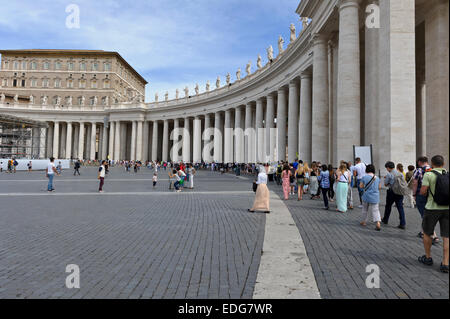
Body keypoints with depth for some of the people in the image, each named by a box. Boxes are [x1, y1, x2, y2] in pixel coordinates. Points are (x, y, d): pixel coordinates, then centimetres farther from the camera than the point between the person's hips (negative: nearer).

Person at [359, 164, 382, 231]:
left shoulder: (364, 177, -10)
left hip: (367, 196, -2)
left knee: (365, 209, 17)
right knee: (375, 210, 2)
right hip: (375, 197, 2)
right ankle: (378, 223, -15)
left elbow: (361, 186, -3)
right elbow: (379, 187, 10)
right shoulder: (377, 178, 1)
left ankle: (364, 222, 29)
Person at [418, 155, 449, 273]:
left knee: (427, 233, 15)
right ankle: (445, 264, 6)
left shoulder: (429, 174, -10)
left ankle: (428, 258, 27)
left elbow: (422, 191, -15)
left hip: (432, 208, -3)